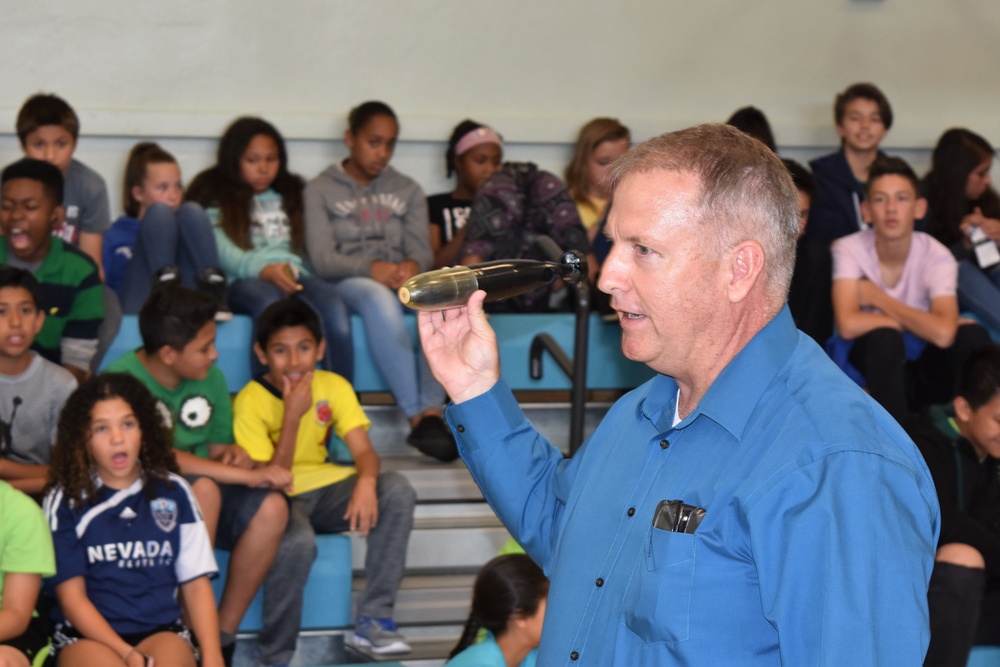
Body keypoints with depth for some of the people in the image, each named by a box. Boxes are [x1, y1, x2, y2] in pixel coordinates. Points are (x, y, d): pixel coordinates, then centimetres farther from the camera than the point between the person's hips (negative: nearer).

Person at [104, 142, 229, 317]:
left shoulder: (185, 228, 35)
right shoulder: (116, 235, 26)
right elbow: (102, 284, 12)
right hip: (137, 306, -2)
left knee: (191, 211, -8)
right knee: (160, 212, -11)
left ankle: (212, 289, -34)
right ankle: (166, 283, -40)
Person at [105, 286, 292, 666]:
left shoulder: (210, 378, 5)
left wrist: (233, 455, -9)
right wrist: (247, 476, -30)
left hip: (209, 499, 6)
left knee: (270, 507, -24)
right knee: (203, 488, -36)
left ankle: (223, 636, -14)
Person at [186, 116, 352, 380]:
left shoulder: (290, 193, 31)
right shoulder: (214, 197, 16)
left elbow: (305, 245, 20)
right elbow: (221, 251, -2)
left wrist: (289, 270, -3)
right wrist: (265, 270, -20)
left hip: (293, 274, 4)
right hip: (243, 281, -4)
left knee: (334, 308, -31)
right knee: (270, 302, -41)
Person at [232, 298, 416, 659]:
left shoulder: (333, 387, 0)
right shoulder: (251, 401, -14)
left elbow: (363, 450, -10)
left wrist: (366, 482, -34)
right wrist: (292, 415, -26)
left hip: (324, 492, 5)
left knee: (398, 490, -21)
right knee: (299, 542, -39)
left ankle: (373, 619, -18)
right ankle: (278, 654, -18)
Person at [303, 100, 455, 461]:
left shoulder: (408, 191, 25)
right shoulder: (321, 190, 13)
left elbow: (422, 250, 11)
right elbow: (322, 259, -2)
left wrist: (412, 266, -16)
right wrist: (370, 268, -22)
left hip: (405, 280, 3)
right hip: (346, 283, -3)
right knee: (378, 297, -41)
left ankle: (432, 411, -46)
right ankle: (417, 416, -48)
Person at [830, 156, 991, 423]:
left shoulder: (937, 257, -12)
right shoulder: (849, 249, -14)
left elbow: (944, 334, -29)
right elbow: (848, 324, -30)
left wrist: (877, 298, -21)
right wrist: (919, 324, -23)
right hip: (868, 361, -1)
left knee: (972, 335, -25)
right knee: (884, 336, -34)